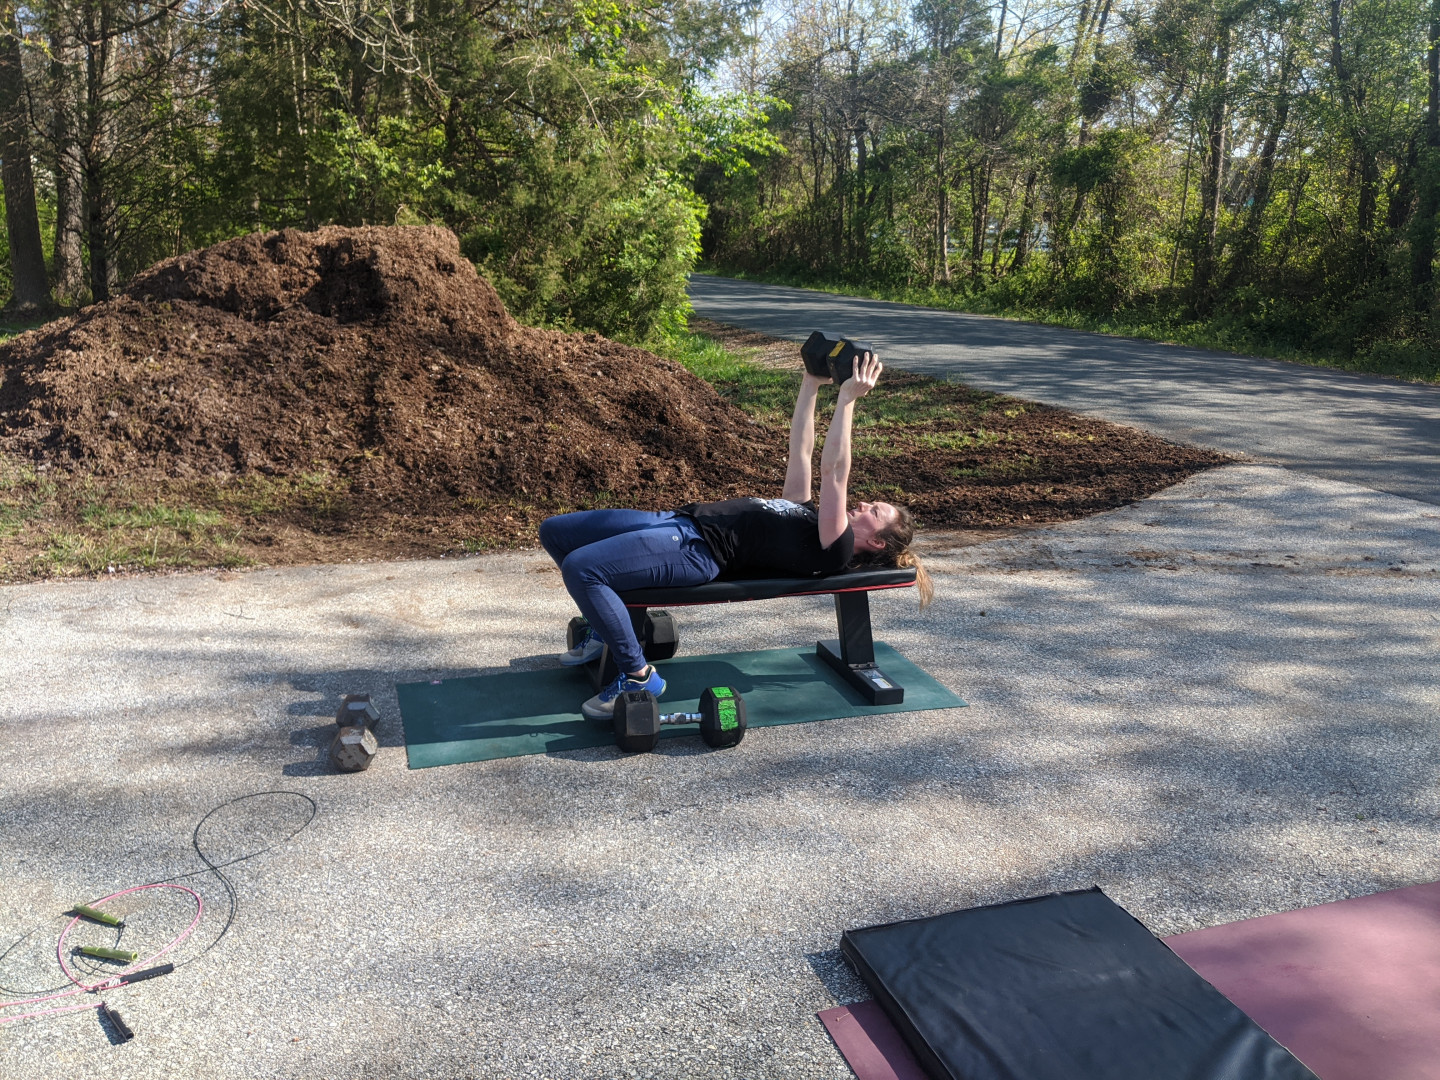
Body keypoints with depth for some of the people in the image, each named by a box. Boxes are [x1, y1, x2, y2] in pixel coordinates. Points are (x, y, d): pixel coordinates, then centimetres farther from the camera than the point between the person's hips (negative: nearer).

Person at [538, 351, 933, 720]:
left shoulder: (833, 547, -6)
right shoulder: (808, 516, 21)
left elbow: (833, 473, -17)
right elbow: (801, 450, 25)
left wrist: (847, 399, -19)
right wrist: (812, 383, 20)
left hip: (696, 550, -10)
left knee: (579, 567, -31)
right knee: (554, 532, 13)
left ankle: (637, 675, -12)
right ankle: (604, 628, 27)